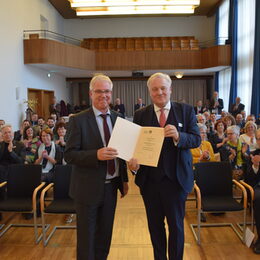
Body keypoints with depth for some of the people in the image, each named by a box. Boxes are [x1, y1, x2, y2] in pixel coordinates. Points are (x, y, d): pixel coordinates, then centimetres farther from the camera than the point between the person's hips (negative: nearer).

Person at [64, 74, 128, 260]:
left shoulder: (117, 118, 5)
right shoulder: (78, 120, -11)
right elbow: (69, 155, -14)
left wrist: (124, 179, 11)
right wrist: (96, 155, -29)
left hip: (111, 186, 5)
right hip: (89, 188, -4)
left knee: (105, 235, 20)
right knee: (86, 237, 12)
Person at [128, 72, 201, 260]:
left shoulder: (186, 110, -1)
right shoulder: (141, 115, 3)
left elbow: (197, 139, -6)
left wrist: (178, 136, -25)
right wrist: (133, 159, -20)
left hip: (176, 179, -2)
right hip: (149, 179, 2)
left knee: (176, 225, 11)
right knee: (155, 224, 18)